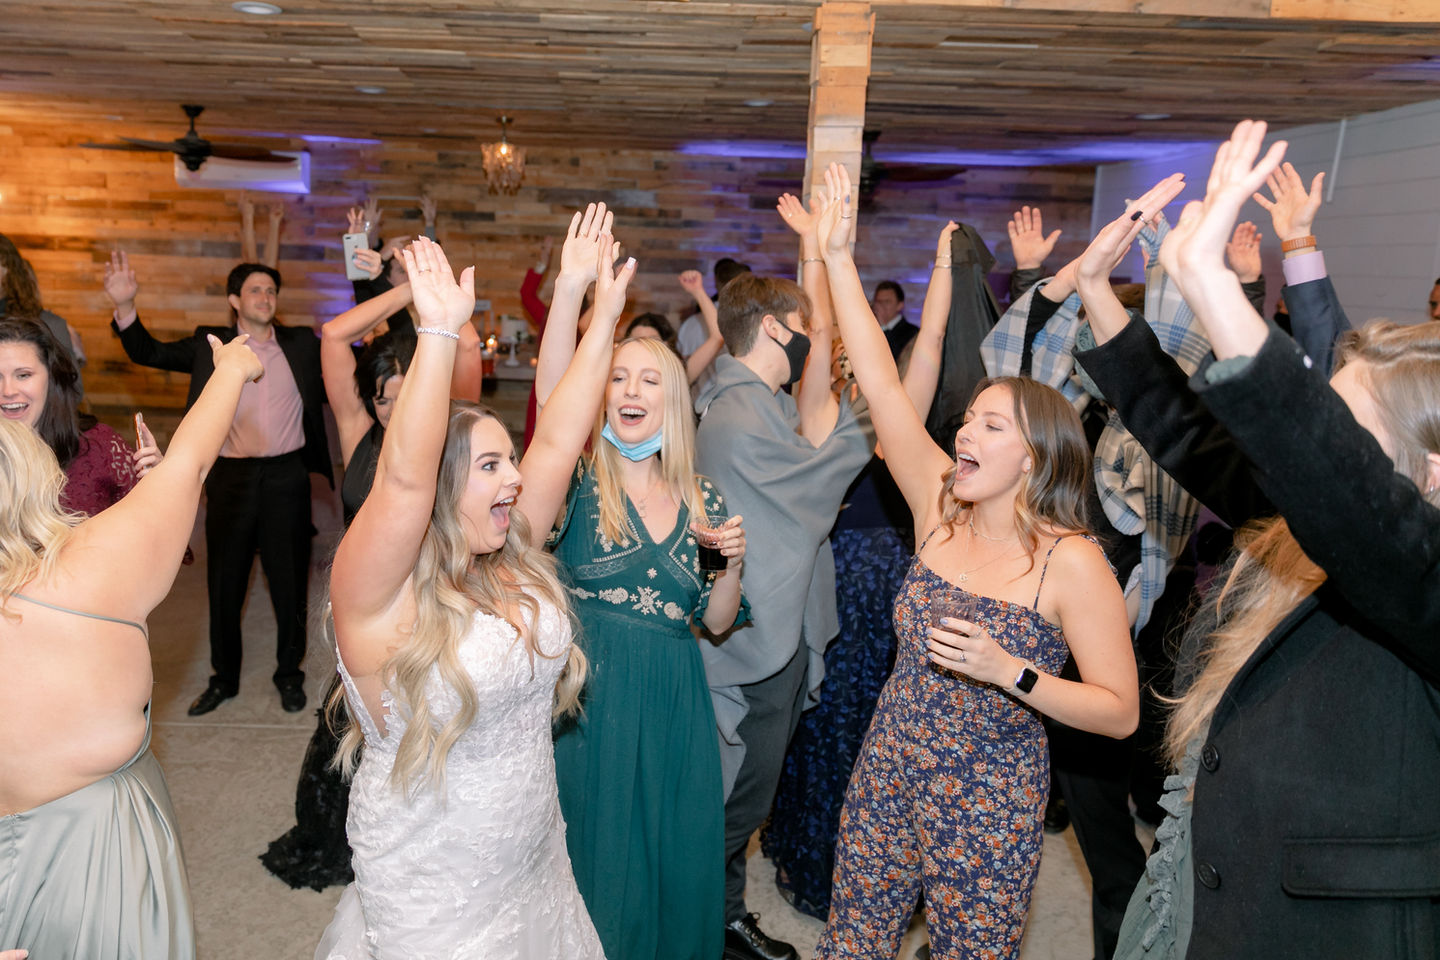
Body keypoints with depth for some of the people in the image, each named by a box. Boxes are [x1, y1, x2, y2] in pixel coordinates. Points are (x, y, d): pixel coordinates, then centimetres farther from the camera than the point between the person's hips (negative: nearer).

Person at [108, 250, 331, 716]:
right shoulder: (211, 345, 5)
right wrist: (125, 306, -17)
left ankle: (289, 674, 27)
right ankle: (224, 677, 29)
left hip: (286, 478, 0)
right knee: (224, 583, 11)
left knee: (289, 583, 9)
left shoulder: (301, 343, 6)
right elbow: (150, 353, 0)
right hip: (230, 479, 1)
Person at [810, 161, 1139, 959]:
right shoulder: (940, 509, -5)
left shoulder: (1072, 563, -16)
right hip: (885, 778, 4)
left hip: (986, 804, -4)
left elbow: (1121, 712, -14)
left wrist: (1008, 671, -28)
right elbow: (882, 384, -9)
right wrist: (838, 258, -11)